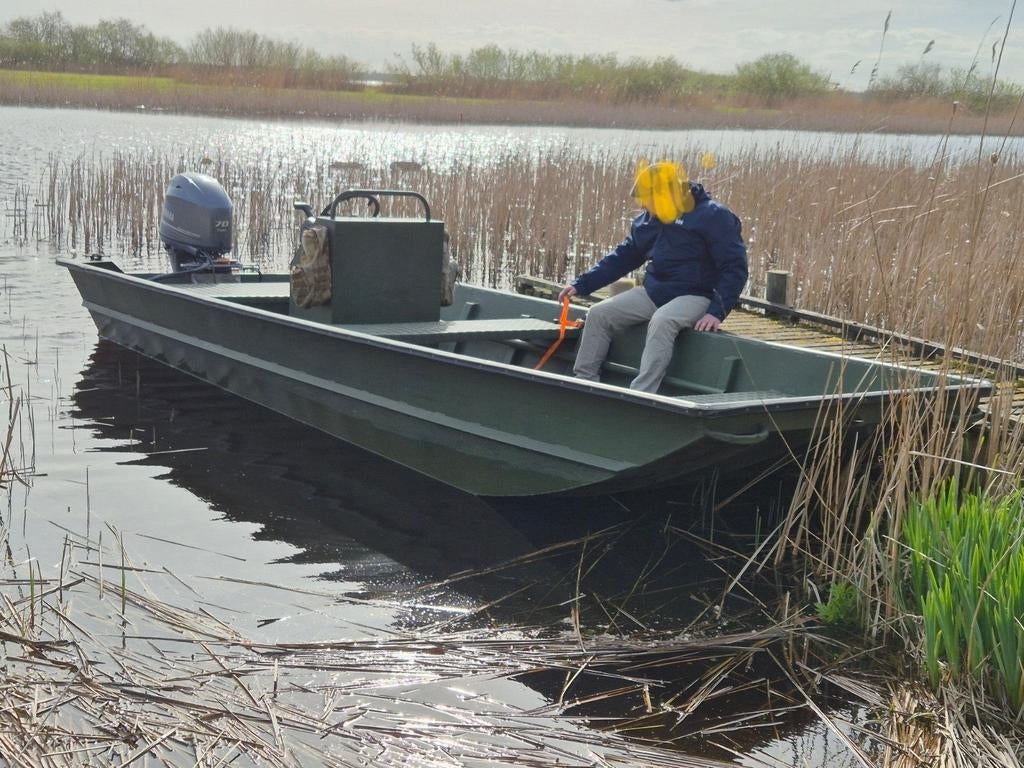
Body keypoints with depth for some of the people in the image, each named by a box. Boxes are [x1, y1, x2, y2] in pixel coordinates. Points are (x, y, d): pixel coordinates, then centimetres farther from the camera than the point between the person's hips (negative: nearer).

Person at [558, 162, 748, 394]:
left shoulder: (713, 217, -11)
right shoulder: (646, 221, 9)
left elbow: (735, 268, -13)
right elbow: (622, 257, 18)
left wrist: (717, 312, -24)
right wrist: (581, 285, 11)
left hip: (694, 297, -7)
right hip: (653, 293, 7)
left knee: (661, 321, -37)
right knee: (598, 314, -5)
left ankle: (641, 395, -41)